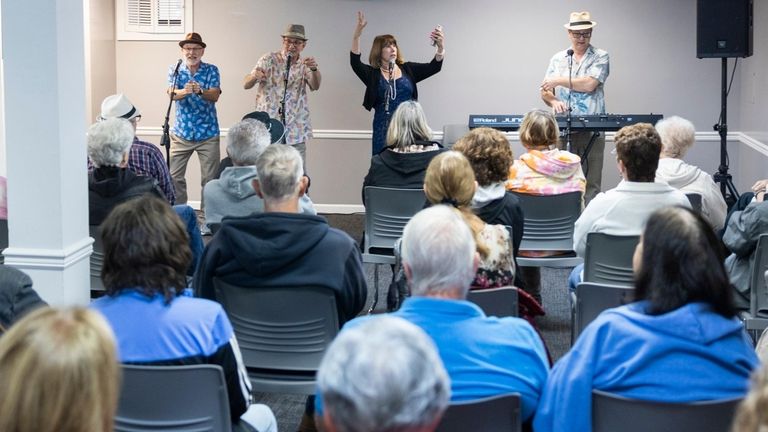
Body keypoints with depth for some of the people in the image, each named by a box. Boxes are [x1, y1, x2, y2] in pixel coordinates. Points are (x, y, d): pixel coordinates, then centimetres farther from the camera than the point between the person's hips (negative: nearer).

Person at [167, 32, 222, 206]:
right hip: (181, 133, 1)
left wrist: (200, 91, -38)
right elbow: (172, 93, -16)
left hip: (208, 133, -1)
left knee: (210, 178, 0)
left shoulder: (211, 70, -1)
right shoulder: (175, 69, 1)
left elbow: (215, 95, -15)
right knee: (174, 177, 1)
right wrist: (184, 91, -40)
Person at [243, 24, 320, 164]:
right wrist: (254, 77, -31)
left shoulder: (304, 65, 10)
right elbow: (246, 85, -6)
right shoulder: (269, 59, 2)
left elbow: (315, 86, -10)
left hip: (295, 133, 2)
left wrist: (314, 69, -33)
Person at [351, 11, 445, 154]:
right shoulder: (373, 74, 1)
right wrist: (357, 33, -27)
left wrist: (441, 47, -21)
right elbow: (355, 62, -14)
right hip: (384, 127, -1)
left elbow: (434, 67, -1)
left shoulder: (408, 70, 8)